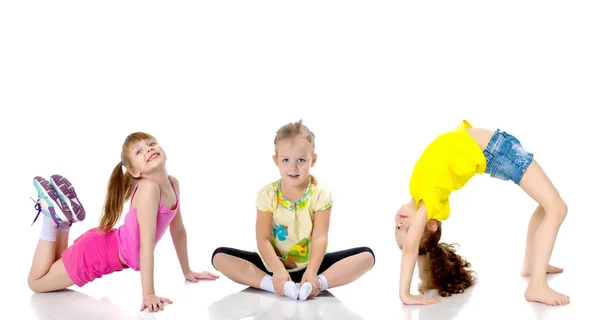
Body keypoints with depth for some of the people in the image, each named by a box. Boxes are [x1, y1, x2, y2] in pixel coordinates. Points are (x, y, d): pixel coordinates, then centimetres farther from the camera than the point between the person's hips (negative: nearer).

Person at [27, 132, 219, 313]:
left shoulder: (173, 184, -7)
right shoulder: (149, 188, -32)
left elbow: (178, 230, 5)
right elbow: (147, 244, -35)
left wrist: (187, 271, 9)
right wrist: (148, 294, -37)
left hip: (114, 249, 8)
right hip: (98, 250, -8)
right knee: (36, 283, 11)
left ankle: (64, 218, 23)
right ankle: (53, 215, 14)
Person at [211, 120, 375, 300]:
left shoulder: (320, 193, -9)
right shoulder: (268, 194, -8)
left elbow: (320, 237, -17)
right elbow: (262, 239, -15)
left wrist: (311, 272, -35)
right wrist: (278, 270, -33)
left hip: (310, 265, -1)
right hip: (275, 264, 1)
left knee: (366, 255, -22)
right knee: (220, 256, -20)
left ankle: (319, 283, -37)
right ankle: (274, 285, -35)